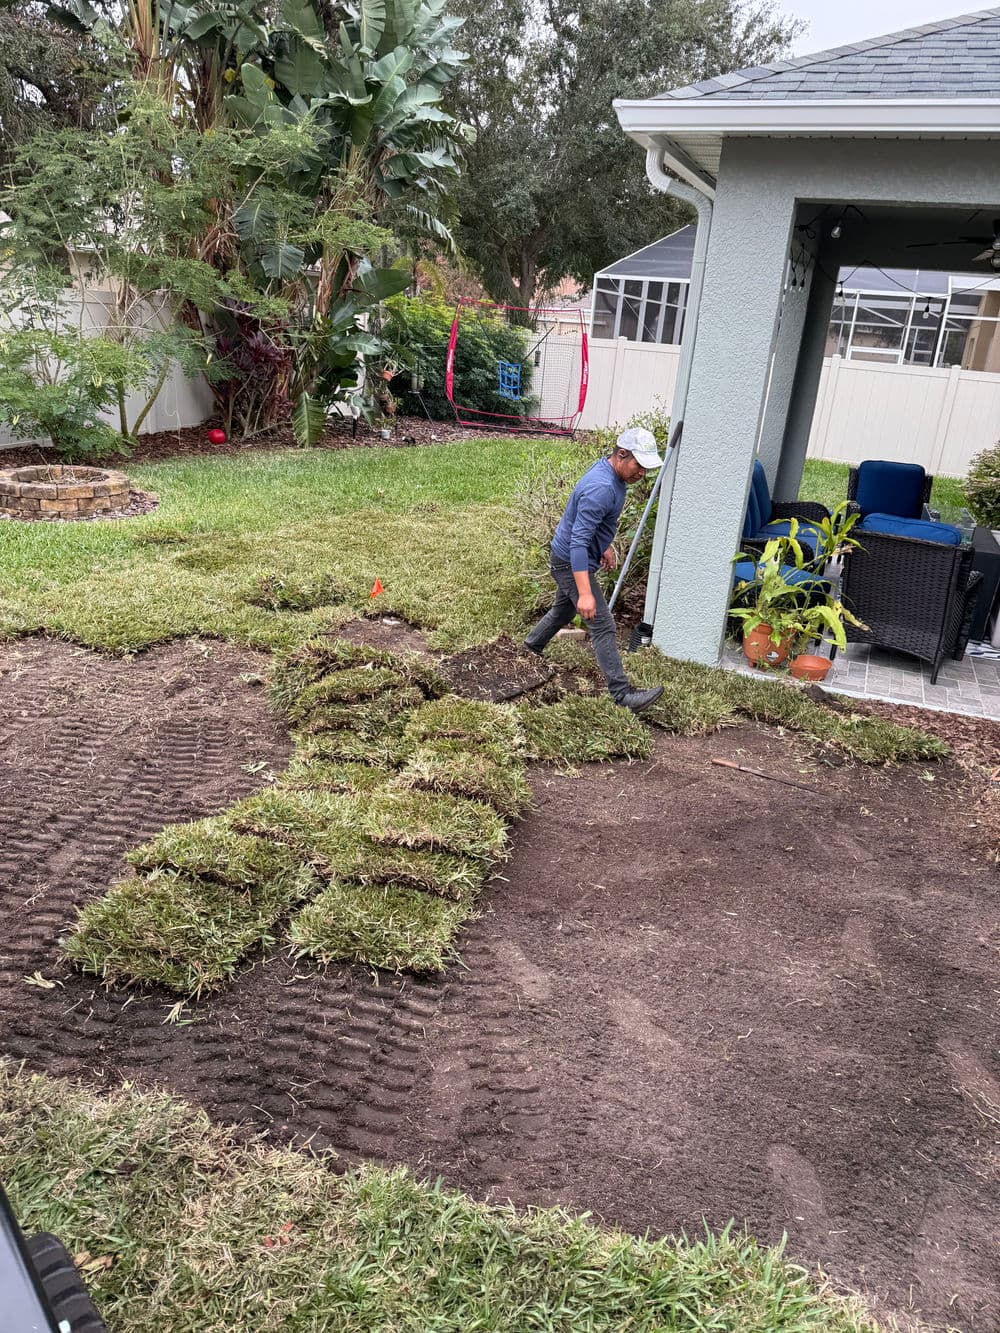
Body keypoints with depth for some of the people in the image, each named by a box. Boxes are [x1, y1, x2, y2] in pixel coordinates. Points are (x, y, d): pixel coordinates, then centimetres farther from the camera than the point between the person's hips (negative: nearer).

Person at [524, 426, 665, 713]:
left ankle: (530, 649, 47)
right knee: (603, 625, -9)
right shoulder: (600, 488, -32)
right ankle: (622, 693, -6)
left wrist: (606, 545, 28)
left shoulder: (612, 472, 0)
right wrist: (585, 593, -38)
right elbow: (578, 543, -35)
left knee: (563, 610, 27)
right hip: (572, 563, -10)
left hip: (567, 559, 10)